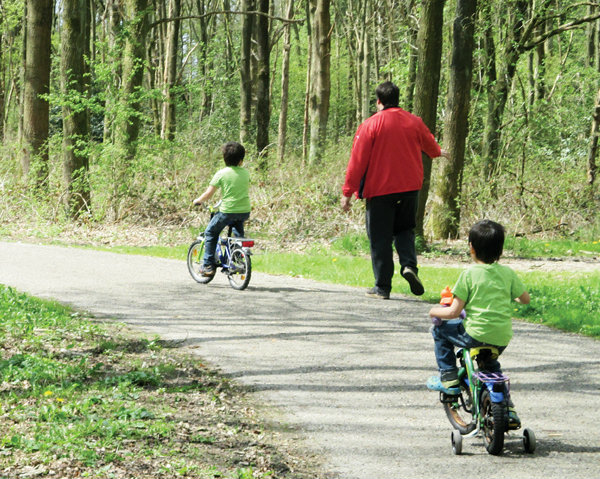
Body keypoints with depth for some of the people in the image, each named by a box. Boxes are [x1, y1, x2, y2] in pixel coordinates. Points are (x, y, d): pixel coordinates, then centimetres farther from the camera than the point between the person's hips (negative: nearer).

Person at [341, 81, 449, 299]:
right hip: (409, 188, 4)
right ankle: (409, 264, -6)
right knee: (405, 229, 20)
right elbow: (430, 146, 27)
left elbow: (357, 161, -10)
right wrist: (439, 152, 51)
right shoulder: (414, 122, 6)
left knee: (380, 239, 2)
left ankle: (382, 287, 4)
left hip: (379, 191, -4)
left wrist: (347, 193, -6)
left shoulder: (370, 125, -8)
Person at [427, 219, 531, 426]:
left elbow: (453, 312, -9)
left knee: (440, 331, 19)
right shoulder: (508, 273, 4)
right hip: (502, 339, 5)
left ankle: (448, 378, 16)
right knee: (490, 364, 36)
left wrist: (435, 311, 10)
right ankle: (507, 408, 27)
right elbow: (526, 299, 13)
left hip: (476, 334, -5)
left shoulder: (469, 274, -8)